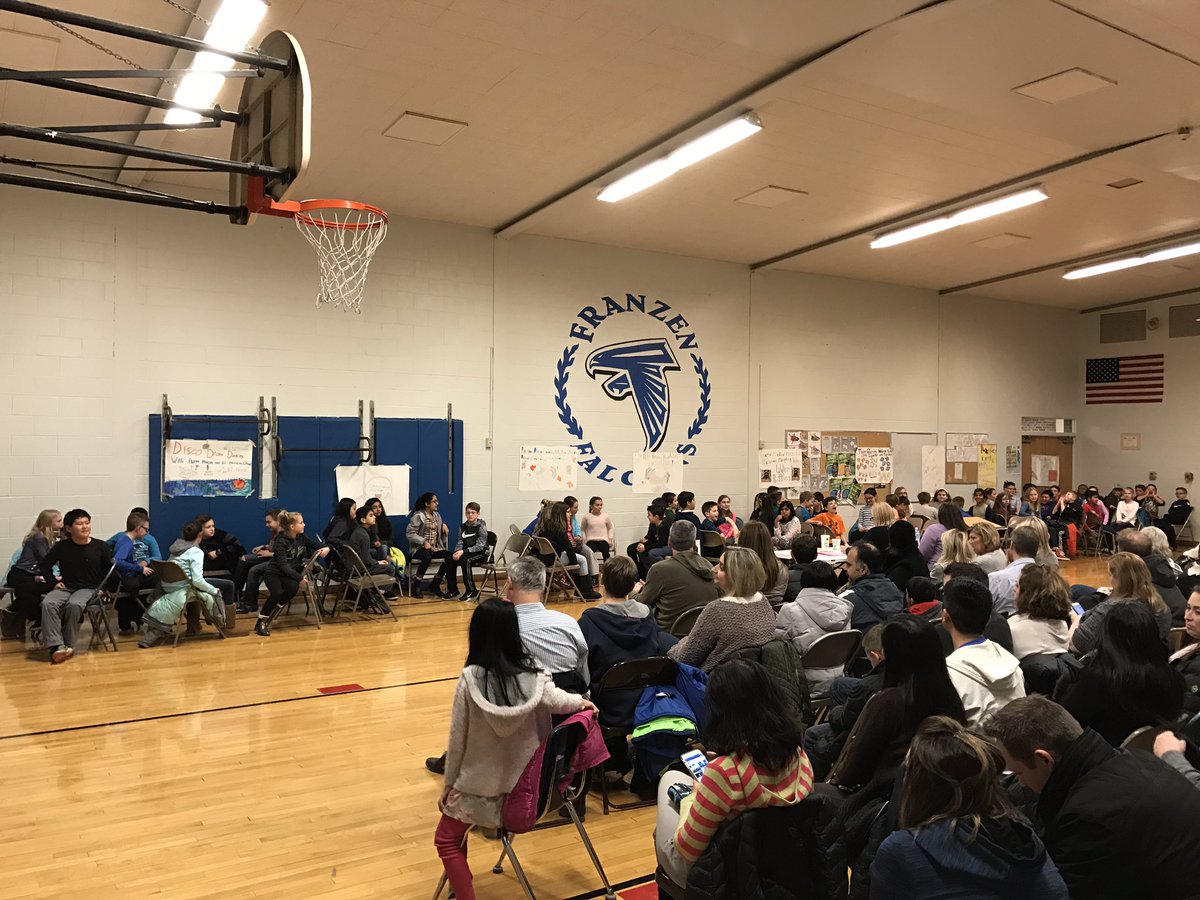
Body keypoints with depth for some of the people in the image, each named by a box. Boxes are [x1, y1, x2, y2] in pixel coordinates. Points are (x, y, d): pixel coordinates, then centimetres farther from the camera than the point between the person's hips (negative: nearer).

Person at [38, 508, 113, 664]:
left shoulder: (101, 547, 1)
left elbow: (110, 571, 8)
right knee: (48, 603, -28)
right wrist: (53, 582, 5)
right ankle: (56, 646, -33)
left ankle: (68, 645, -18)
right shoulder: (61, 547, 4)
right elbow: (44, 565, 18)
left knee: (74, 604, -34)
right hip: (66, 588, 2)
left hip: (90, 589, -2)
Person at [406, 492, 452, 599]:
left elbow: (441, 533, 31)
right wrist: (424, 542, -22)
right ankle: (416, 584, -17)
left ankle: (435, 585, -10)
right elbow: (409, 533, -12)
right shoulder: (418, 516, -6)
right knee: (427, 557, -40)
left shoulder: (436, 515, 17)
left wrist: (443, 525, 8)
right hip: (419, 548, -6)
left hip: (435, 548, 6)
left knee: (450, 556, -22)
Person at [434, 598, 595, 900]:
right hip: (525, 782, 4)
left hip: (479, 785, -4)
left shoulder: (470, 679, -21)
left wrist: (449, 784, 2)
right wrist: (581, 701, -3)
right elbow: (557, 701, -28)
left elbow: (457, 737, -13)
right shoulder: (533, 674, -15)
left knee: (447, 840, 18)